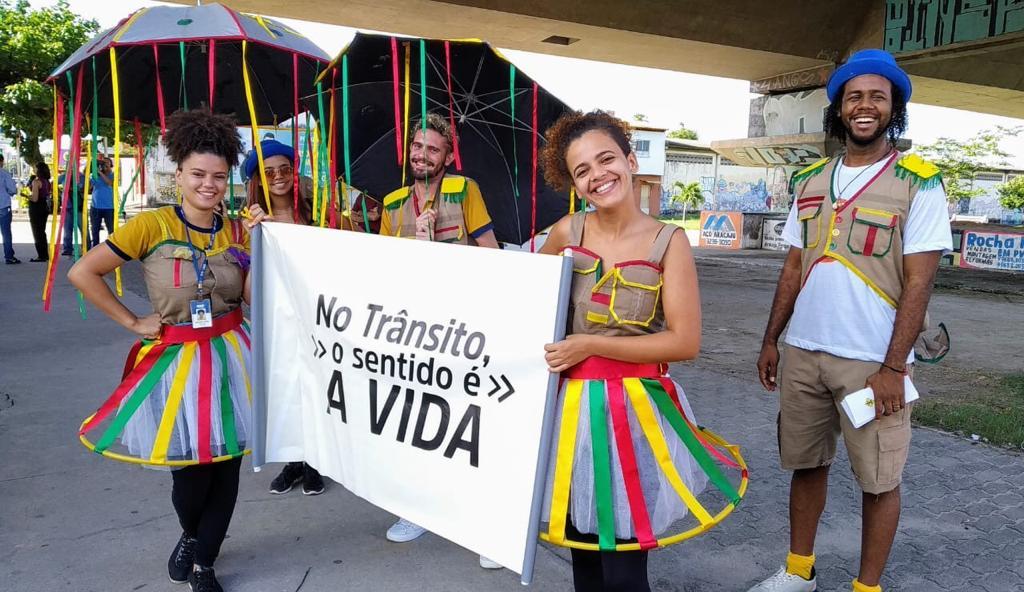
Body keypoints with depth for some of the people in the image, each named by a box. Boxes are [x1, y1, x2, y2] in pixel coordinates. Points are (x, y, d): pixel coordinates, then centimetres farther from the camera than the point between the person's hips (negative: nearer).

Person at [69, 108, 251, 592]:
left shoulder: (237, 231, 2)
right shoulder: (152, 225, -9)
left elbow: (253, 298, -3)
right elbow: (82, 272, -7)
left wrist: (257, 242, -11)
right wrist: (132, 322, -6)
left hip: (230, 355, 3)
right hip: (177, 359, -3)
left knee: (226, 465, 7)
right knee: (190, 471, 3)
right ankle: (189, 536, 40)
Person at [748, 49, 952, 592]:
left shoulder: (918, 184, -5)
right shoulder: (811, 180, 9)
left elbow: (918, 284, -9)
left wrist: (893, 368, -14)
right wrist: (770, 341, 10)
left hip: (871, 362, -4)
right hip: (803, 353, 5)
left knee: (878, 480, 6)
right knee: (805, 464, 15)